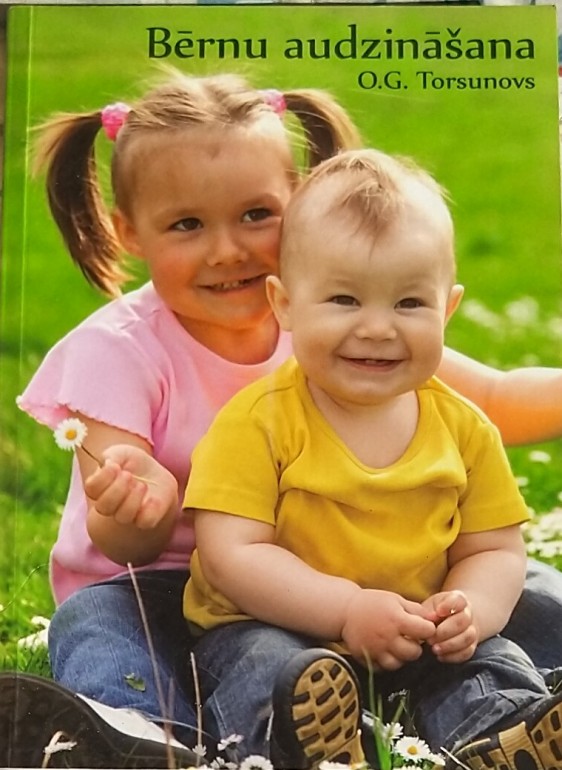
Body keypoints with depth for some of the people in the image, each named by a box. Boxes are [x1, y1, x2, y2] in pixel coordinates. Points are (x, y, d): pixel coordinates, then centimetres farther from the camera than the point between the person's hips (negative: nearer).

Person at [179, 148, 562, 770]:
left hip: (418, 643, 4)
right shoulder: (258, 421, -12)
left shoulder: (465, 429, 1)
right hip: (268, 628, -3)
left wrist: (472, 609, -18)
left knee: (494, 665, -19)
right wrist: (347, 608, -27)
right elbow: (233, 554, -17)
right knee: (273, 674, -33)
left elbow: (496, 550, 6)